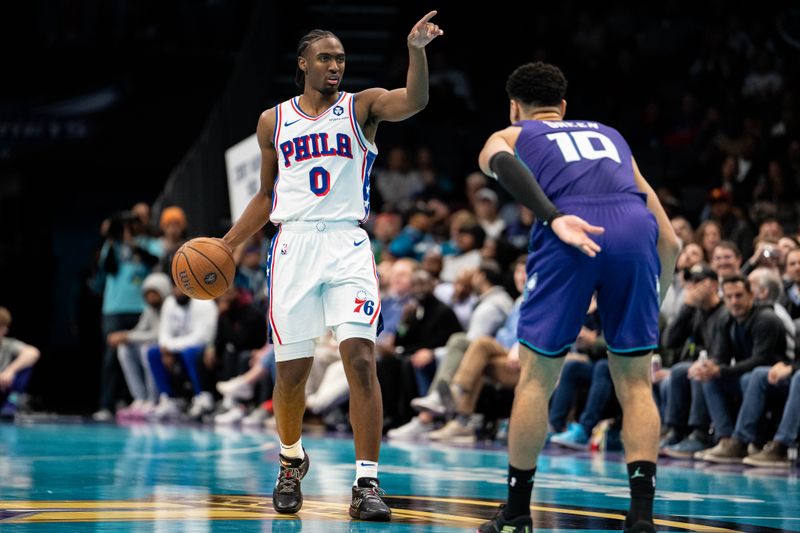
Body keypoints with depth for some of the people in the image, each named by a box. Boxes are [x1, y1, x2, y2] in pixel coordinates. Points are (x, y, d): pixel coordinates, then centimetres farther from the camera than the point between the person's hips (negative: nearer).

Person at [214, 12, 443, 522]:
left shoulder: (361, 107, 5)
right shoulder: (273, 121, 12)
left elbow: (414, 101, -16)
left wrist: (416, 50, -33)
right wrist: (225, 246, 12)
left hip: (347, 245, -2)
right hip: (294, 245, 2)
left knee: (360, 358, -16)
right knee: (292, 371, 4)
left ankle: (368, 481, -13)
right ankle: (292, 460, 31)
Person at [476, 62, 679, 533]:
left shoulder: (506, 137, 28)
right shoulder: (610, 134, 37)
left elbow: (504, 164, -2)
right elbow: (669, 241, 29)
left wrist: (554, 217, -14)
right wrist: (655, 304, 39)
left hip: (570, 239, -2)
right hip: (637, 230, 3)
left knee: (536, 379, 11)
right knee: (636, 383, 11)